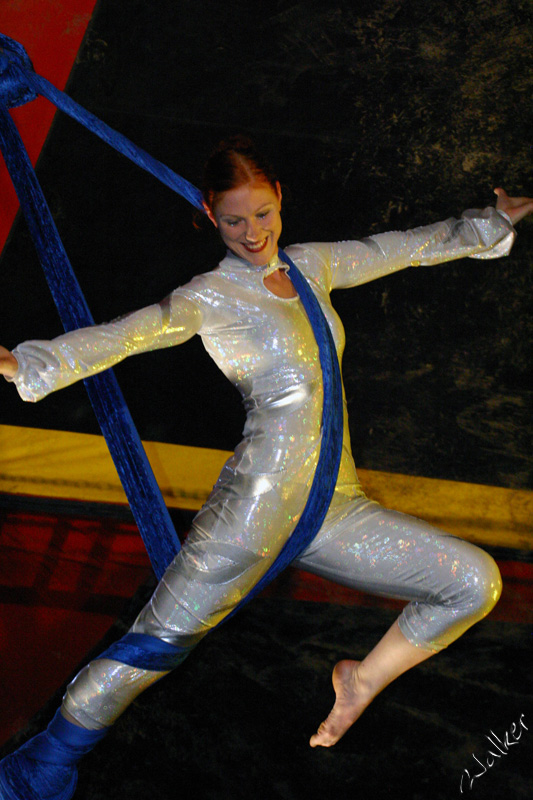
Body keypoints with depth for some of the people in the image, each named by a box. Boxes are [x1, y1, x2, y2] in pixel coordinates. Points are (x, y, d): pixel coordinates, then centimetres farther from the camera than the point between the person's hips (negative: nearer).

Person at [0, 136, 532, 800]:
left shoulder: (311, 266, 15)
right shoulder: (210, 296, -2)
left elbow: (405, 248, 27)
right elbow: (125, 335, -17)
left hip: (336, 508, 6)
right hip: (258, 504, -6)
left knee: (475, 581, 4)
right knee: (160, 639, -8)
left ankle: (364, 681, 20)